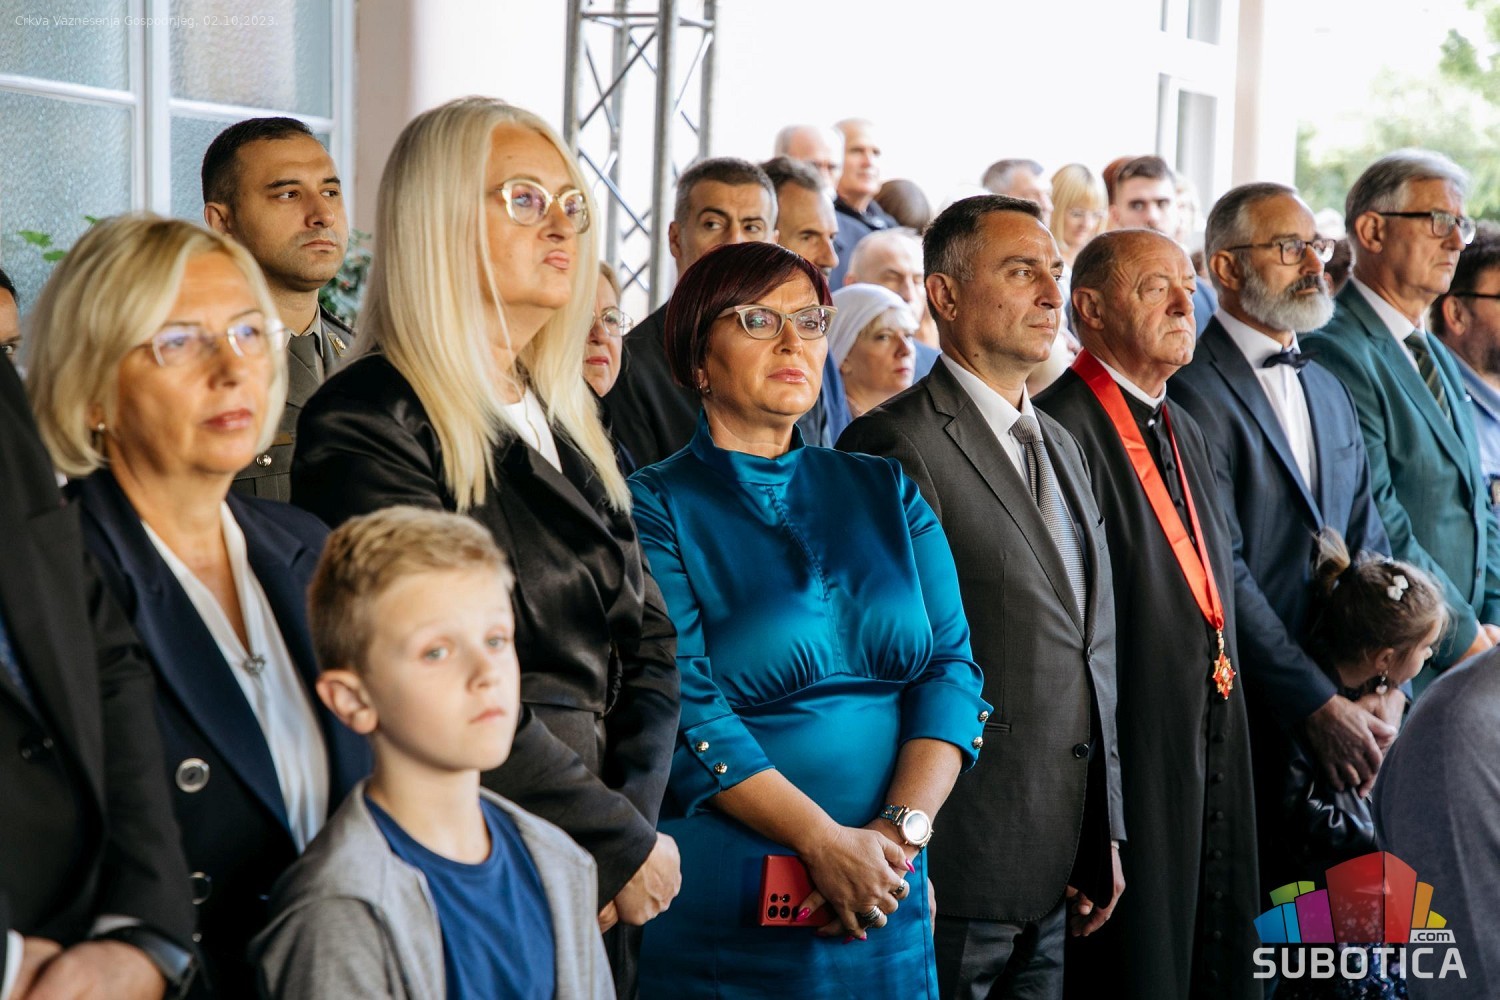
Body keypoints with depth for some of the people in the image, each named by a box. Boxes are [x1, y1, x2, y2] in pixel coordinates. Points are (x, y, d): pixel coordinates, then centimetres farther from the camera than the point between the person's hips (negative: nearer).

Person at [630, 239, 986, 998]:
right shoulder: (655, 506, -4)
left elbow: (951, 665, 2)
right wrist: (826, 842, -18)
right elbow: (682, 706, -13)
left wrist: (903, 827, -13)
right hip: (723, 902, -4)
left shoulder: (884, 492, 10)